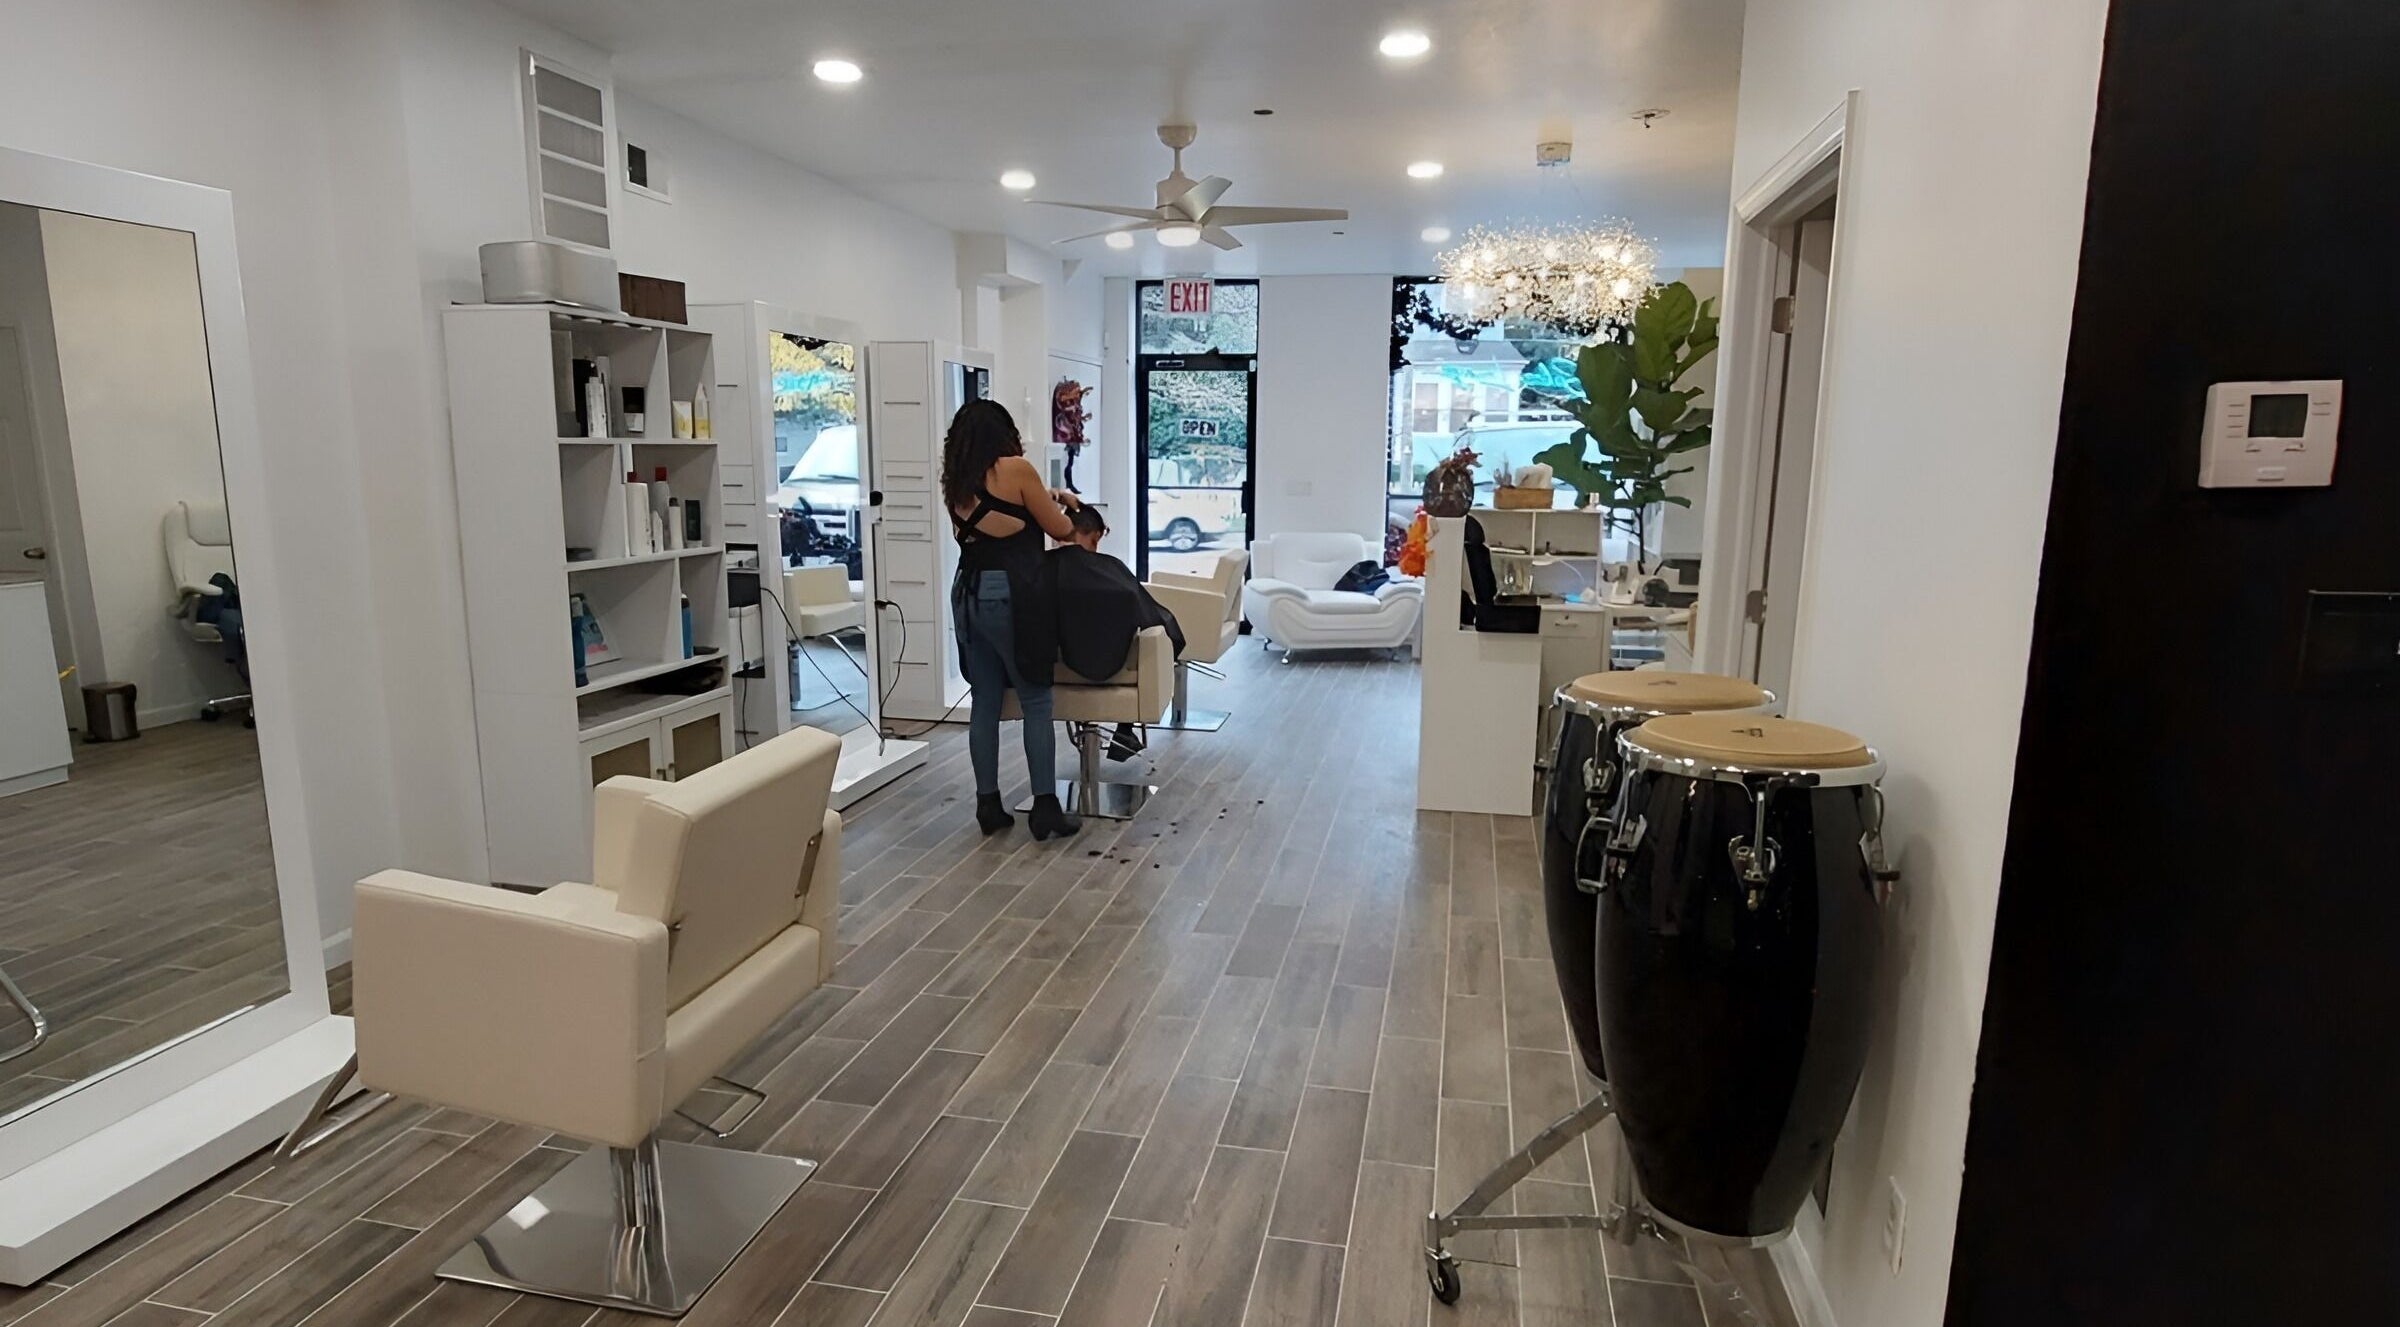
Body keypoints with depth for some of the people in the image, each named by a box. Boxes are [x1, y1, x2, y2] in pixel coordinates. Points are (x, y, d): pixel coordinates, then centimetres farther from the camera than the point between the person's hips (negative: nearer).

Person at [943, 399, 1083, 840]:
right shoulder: (1015, 468, -5)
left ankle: (988, 804, 15)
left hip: (967, 593, 7)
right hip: (1010, 594, -7)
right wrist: (1068, 516, 25)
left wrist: (1047, 497, 29)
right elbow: (1058, 529, 4)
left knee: (984, 701, 11)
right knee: (1036, 703, 0)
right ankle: (1045, 807, 2)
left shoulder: (957, 482, 14)